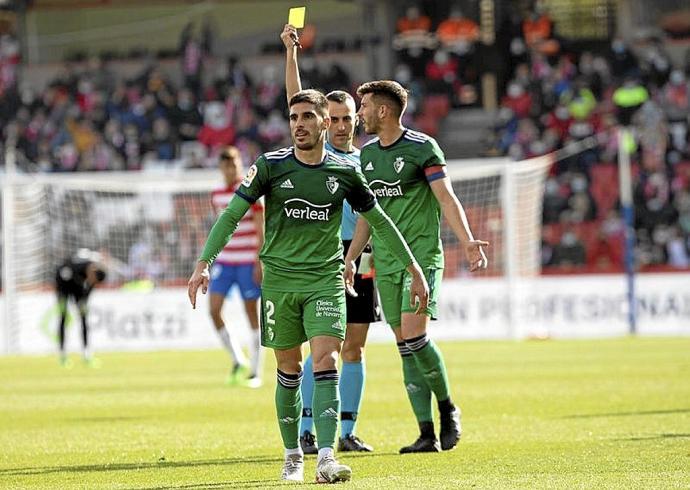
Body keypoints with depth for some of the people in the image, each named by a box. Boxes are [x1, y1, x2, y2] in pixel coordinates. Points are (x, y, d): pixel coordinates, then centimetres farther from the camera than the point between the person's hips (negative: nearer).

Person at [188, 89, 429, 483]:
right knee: (289, 370, 6)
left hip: (327, 279, 0)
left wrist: (414, 269, 14)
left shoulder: (344, 172, 2)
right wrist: (205, 264, -12)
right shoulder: (270, 166, -2)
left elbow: (380, 221, 13)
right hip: (279, 279, 0)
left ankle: (326, 458, -21)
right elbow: (232, 215, -2)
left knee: (325, 365, -14)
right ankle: (293, 457, 20)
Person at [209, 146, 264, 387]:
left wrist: (259, 263, -13)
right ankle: (238, 361, 7)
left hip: (248, 262, -5)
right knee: (214, 310, -8)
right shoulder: (217, 195, 9)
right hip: (223, 260, 5)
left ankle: (255, 372, 8)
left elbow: (261, 230, -8)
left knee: (252, 313, 0)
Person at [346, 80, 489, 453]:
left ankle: (447, 408, 1)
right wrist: (349, 260, 20)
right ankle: (427, 434, 2)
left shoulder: (422, 148, -6)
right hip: (385, 262, 6)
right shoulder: (367, 154, 14)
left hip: (422, 257, -6)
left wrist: (467, 242, -23)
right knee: (405, 347, 1)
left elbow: (446, 198, -11)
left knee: (414, 335, -19)